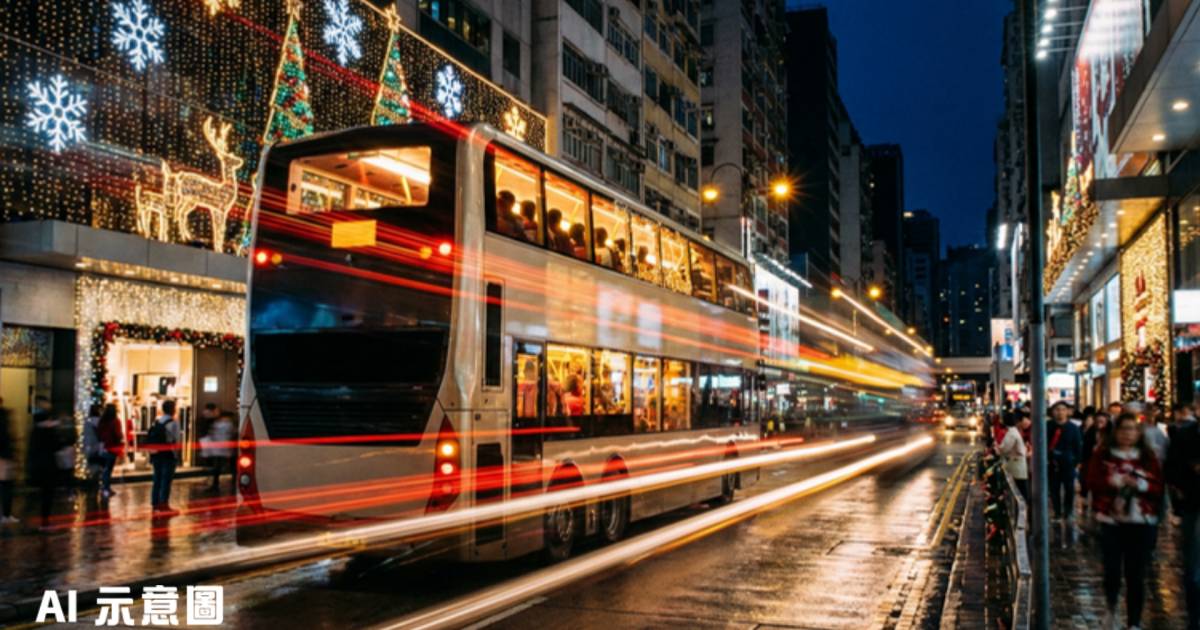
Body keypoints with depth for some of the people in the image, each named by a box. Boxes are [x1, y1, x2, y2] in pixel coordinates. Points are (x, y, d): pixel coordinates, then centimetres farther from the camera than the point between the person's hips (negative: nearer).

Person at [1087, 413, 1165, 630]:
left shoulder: (1148, 457, 5)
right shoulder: (1103, 455, 2)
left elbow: (1159, 487, 1)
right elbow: (1092, 481, -4)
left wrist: (1140, 484, -16)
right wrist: (1114, 481, -18)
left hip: (1141, 522, 1)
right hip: (1111, 520, -1)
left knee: (1136, 575, 2)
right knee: (1112, 571, -2)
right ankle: (1111, 610, 27)